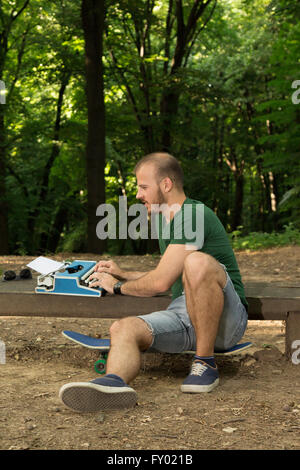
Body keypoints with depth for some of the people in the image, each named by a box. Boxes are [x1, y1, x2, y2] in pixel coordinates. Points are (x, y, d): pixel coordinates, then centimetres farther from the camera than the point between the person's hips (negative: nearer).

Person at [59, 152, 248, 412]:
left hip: (224, 317, -7)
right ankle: (115, 382, -53)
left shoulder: (194, 214, -12)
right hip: (182, 314, 8)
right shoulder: (165, 220, 19)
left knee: (198, 261, -36)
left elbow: (161, 282, -18)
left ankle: (206, 362, -22)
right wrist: (123, 274, 24)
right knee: (123, 328, -19)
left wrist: (118, 287, 0)